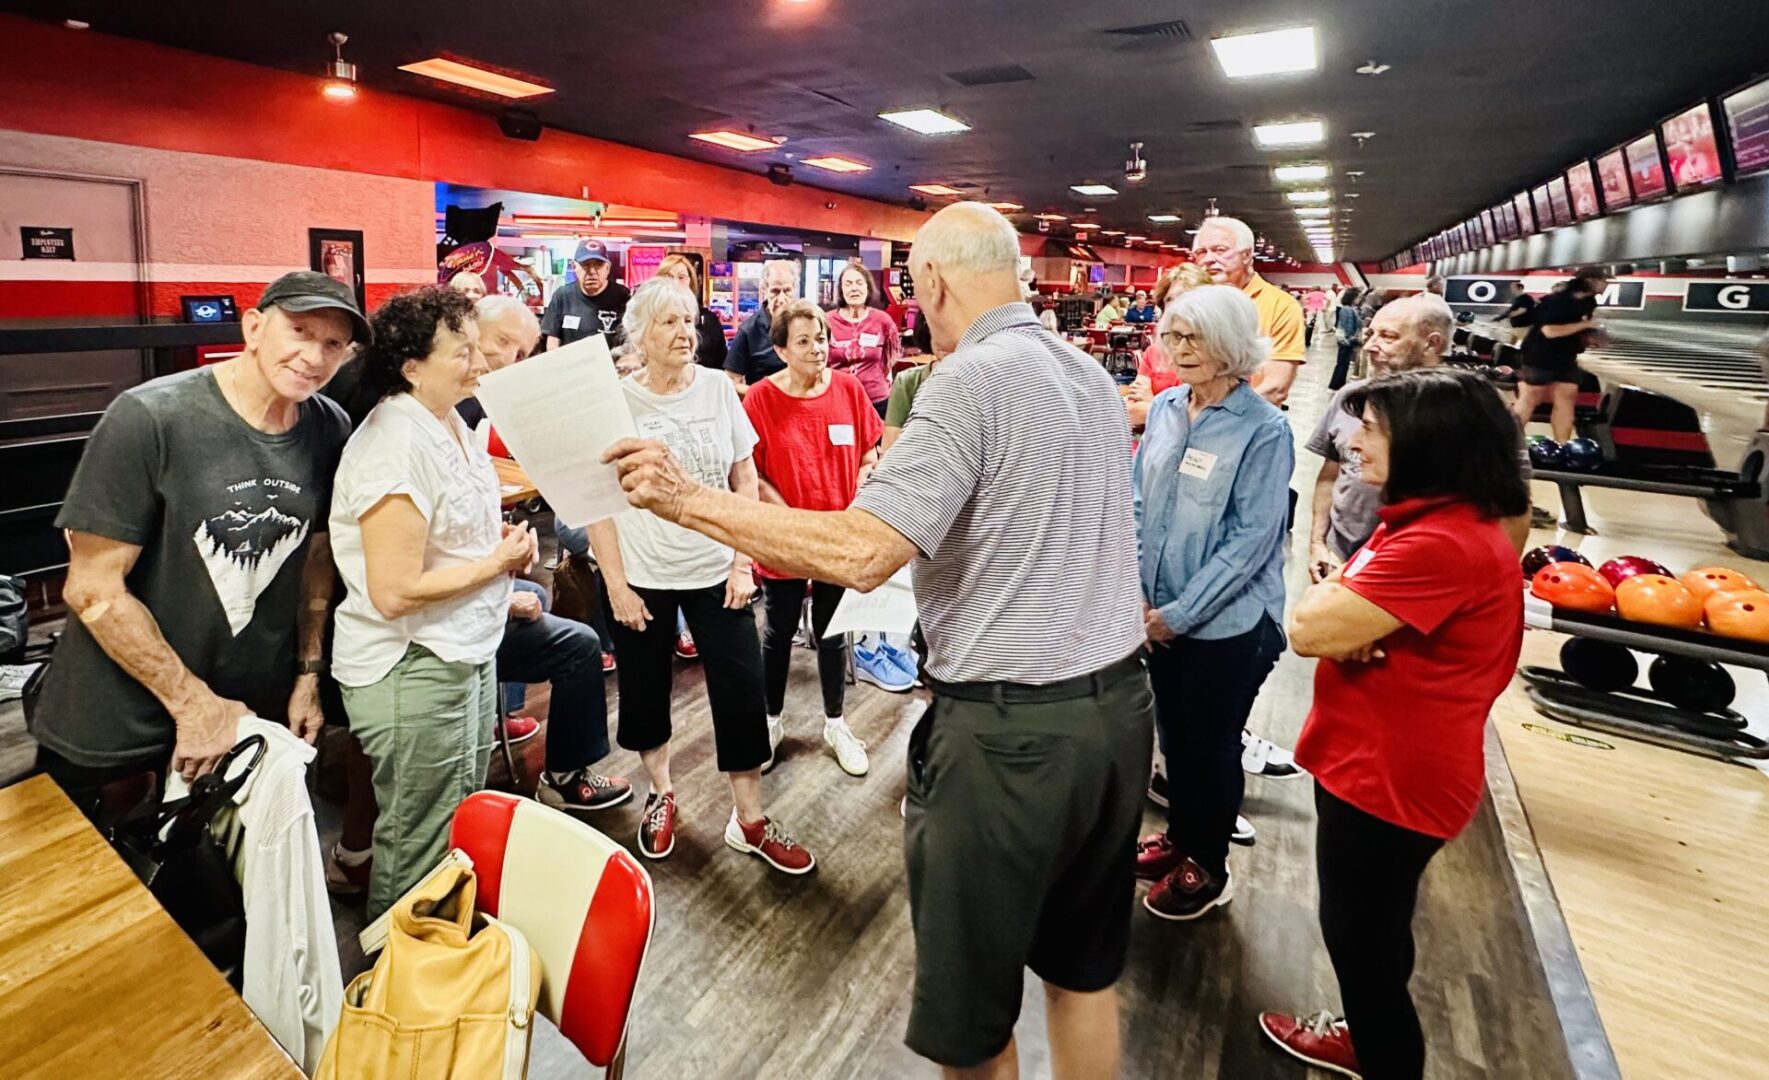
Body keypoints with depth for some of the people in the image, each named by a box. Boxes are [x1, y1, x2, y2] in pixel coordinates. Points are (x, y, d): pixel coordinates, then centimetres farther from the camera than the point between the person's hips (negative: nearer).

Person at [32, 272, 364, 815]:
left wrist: (309, 675, 5)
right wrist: (193, 703, -14)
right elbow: (94, 590, -16)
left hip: (253, 716, 4)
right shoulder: (147, 419, -19)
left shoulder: (331, 430, -6)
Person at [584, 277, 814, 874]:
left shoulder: (718, 388, -2)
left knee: (742, 691, 1)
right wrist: (615, 583, -8)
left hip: (715, 572, 1)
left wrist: (743, 563, -2)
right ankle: (660, 793, 40)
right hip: (642, 576, -1)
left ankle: (749, 820, 18)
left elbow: (744, 479, 3)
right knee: (645, 690, 13)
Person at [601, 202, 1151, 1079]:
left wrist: (690, 500, -18)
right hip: (1118, 699, 9)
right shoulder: (1090, 376, 9)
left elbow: (861, 552, -25)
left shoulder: (969, 381, -17)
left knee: (970, 998, 15)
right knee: (1084, 965, 24)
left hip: (1012, 727, -8)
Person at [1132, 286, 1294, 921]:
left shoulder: (1263, 429, -15)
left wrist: (1181, 613, -17)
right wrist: (1138, 590, -3)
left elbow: (1251, 538, -17)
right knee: (1173, 732, 20)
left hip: (1227, 622, -5)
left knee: (1212, 744, 12)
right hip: (1160, 614, 5)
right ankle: (1179, 834, 43)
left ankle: (1208, 867, 33)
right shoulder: (1164, 409, 1)